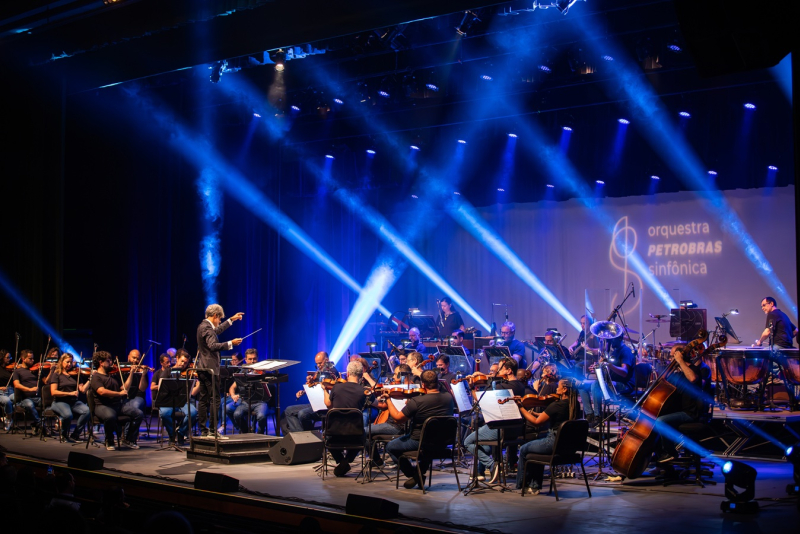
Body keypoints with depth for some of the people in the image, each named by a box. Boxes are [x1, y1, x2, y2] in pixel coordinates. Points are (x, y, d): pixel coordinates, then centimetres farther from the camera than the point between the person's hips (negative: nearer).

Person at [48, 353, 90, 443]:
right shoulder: (56, 375, 4)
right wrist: (69, 393, -17)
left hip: (74, 402, 4)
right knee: (68, 414, -37)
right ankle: (64, 435, -5)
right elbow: (53, 392, -8)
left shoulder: (75, 375, 15)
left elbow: (83, 389, 3)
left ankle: (75, 435, -10)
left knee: (87, 411, -28)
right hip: (60, 402, -4)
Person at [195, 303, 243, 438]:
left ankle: (203, 431, 12)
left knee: (203, 400, 9)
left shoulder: (203, 326, 15)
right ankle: (213, 430, -8)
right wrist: (230, 343, -29)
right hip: (209, 368, -10)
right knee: (214, 399, -8)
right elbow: (212, 346, -29)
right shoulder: (207, 328, -15)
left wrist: (231, 320, 37)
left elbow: (217, 330, 34)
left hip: (202, 369, 11)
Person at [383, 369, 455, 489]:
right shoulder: (448, 398, -9)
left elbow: (398, 418, -14)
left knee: (390, 447, 17)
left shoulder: (417, 401, -25)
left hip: (420, 442, -5)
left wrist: (388, 400, -1)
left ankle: (414, 475, 13)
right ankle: (421, 470, 32)